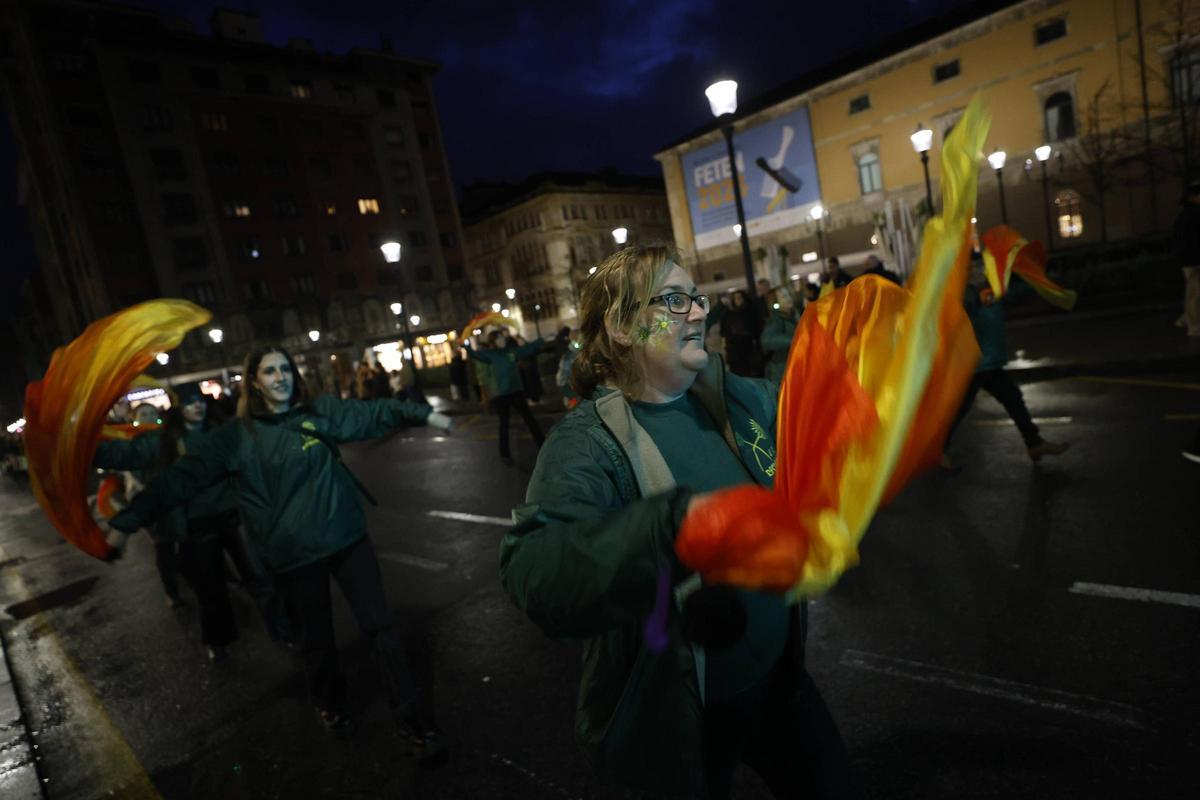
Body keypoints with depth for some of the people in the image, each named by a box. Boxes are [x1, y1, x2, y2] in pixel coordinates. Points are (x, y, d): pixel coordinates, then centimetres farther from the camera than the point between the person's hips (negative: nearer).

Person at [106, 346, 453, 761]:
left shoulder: (321, 411, -1)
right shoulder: (238, 434, -4)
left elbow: (375, 413, -2)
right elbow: (184, 476, -5)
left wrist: (423, 413, -13)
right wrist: (127, 521, -7)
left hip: (345, 537, 1)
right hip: (294, 554, 0)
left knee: (379, 625, 4)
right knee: (317, 637, 18)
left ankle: (413, 720, 16)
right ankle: (330, 705, 45)